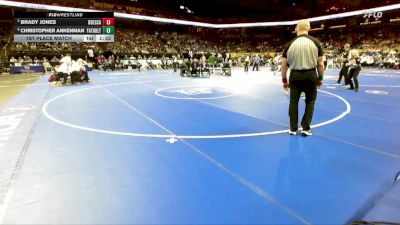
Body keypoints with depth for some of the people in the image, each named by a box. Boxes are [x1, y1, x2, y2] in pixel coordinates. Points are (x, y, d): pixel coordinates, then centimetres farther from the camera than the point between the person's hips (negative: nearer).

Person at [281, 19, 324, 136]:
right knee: (310, 101, 15)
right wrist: (320, 78, 11)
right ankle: (306, 128, 14)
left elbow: (283, 66, 1)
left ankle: (293, 128, 17)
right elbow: (320, 64, -1)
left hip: (295, 76, 1)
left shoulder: (290, 44, 0)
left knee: (293, 102, 12)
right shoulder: (315, 42, -1)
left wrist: (284, 80, 11)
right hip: (310, 75, 0)